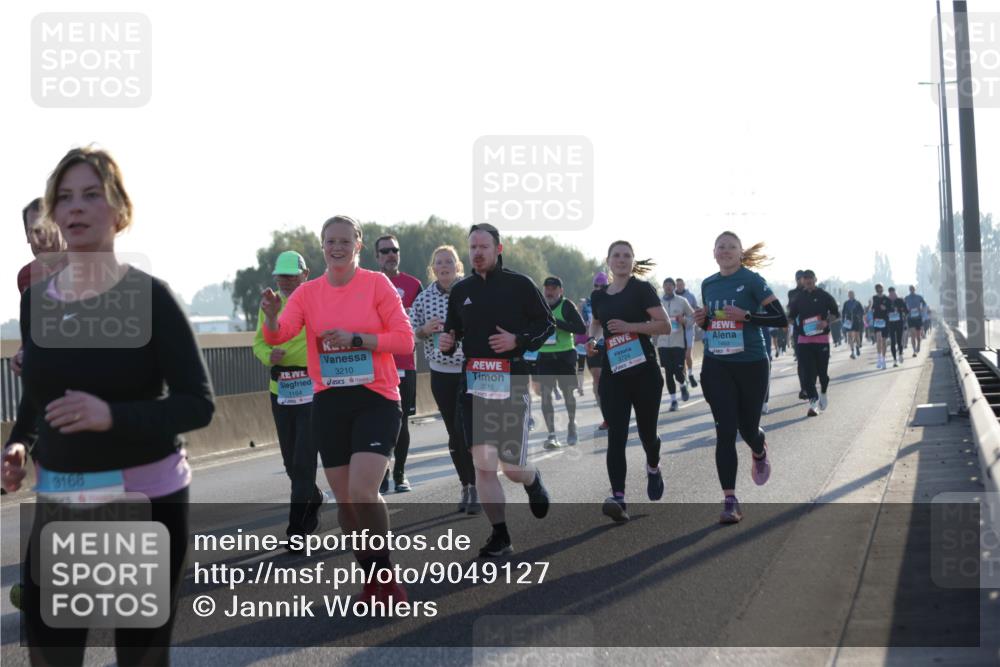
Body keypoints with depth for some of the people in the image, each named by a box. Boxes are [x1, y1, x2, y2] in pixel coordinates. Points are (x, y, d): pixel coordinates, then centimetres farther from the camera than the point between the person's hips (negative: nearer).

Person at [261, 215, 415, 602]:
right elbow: (278, 334, -9)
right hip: (329, 403, 4)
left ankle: (386, 575, 1)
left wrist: (355, 338, -18)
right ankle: (372, 577, 26)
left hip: (376, 399, -4)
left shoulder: (377, 284, -4)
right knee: (344, 499, 7)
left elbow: (404, 338, -7)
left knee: (362, 491, -19)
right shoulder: (308, 292, 4)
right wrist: (271, 317, -31)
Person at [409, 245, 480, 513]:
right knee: (454, 434, 9)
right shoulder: (424, 297, 1)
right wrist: (425, 330, -11)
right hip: (441, 372, 3)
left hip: (471, 369, -3)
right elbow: (411, 332, 8)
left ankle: (475, 489, -1)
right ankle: (465, 488, 22)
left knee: (465, 429, -12)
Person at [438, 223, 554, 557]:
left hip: (511, 384, -3)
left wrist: (518, 341, -15)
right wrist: (446, 344, -4)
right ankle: (500, 536, 6)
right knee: (482, 464, -5)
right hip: (473, 383, 3)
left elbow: (547, 325, 1)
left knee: (512, 469, 0)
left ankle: (533, 481, 37)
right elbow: (453, 333, 19)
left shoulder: (519, 284, -3)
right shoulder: (460, 290, 9)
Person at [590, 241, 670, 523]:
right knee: (616, 436, -10)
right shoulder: (598, 296, 11)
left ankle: (653, 468, 43)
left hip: (644, 372, -3)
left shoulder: (642, 289, -4)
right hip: (612, 374, 3)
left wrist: (630, 326, -21)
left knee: (646, 431, 9)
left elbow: (665, 326, -10)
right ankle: (618, 499, -18)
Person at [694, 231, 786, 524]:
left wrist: (745, 315, -21)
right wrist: (702, 320, -1)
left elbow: (780, 318, -11)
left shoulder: (752, 281, -7)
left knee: (747, 428, 9)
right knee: (725, 431, -6)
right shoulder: (708, 284, 9)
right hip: (716, 367, 3)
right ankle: (730, 500, -5)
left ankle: (760, 452, 48)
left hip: (751, 365, -3)